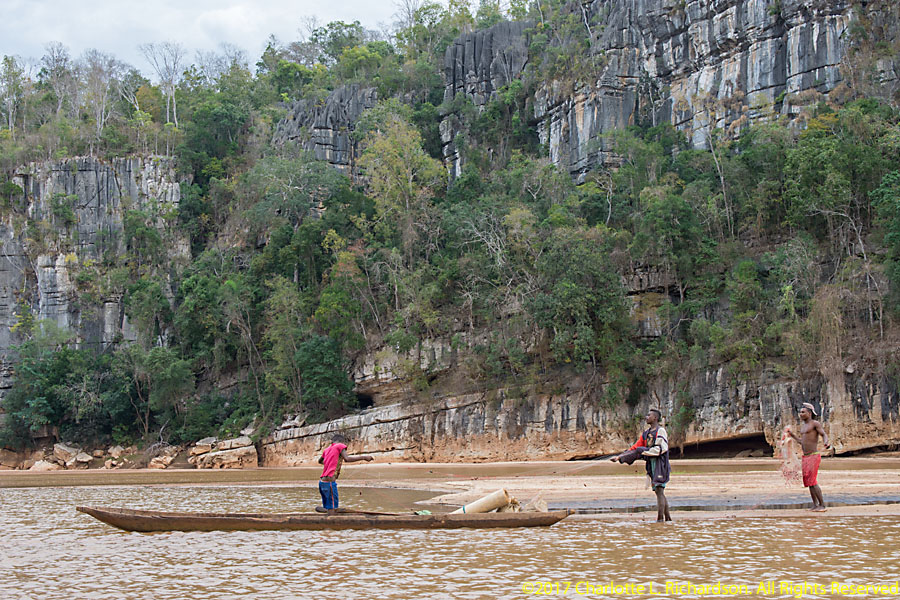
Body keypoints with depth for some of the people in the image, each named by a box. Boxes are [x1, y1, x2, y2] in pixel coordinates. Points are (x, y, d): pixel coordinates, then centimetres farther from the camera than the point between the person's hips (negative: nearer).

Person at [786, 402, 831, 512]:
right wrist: (792, 435, 34)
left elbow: (824, 434, -17)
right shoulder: (803, 425, 18)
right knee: (808, 481, 6)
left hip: (814, 456, -8)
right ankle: (815, 505, 11)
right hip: (805, 457, 8)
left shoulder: (815, 423, -6)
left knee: (812, 482, -13)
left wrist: (826, 443, -37)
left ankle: (822, 504, -7)